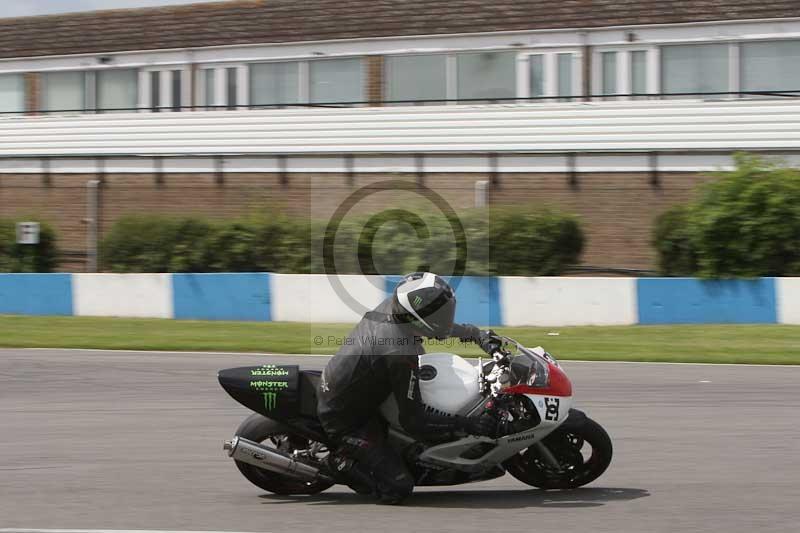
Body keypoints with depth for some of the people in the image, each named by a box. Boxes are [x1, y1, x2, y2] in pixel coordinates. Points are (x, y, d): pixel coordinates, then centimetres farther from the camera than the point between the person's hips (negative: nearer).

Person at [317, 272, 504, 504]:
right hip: (346, 420, -9)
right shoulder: (401, 353, -34)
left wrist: (479, 334, 12)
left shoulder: (392, 305, -10)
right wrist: (467, 425, -26)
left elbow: (439, 326, 14)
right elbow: (413, 420, -27)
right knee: (398, 488, -15)